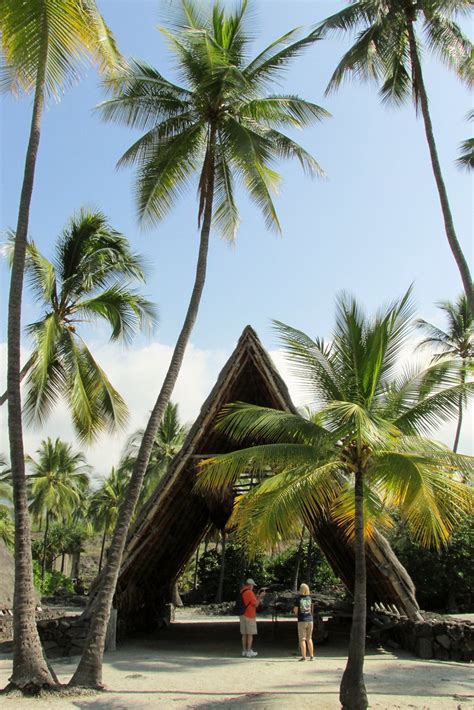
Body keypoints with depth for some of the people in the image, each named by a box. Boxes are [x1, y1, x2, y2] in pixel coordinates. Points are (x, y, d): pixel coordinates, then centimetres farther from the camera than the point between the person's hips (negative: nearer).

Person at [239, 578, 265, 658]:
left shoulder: (241, 592, 9)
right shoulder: (249, 592, -16)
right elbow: (256, 604, -14)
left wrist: (257, 597, 17)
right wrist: (260, 597, -2)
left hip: (243, 615, 8)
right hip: (249, 616, -8)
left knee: (244, 634, 11)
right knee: (250, 634, -1)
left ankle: (244, 651, 15)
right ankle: (249, 652, 0)